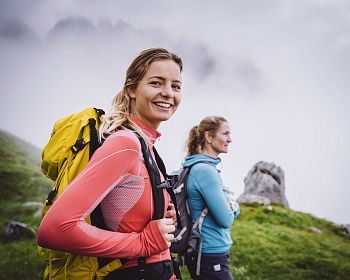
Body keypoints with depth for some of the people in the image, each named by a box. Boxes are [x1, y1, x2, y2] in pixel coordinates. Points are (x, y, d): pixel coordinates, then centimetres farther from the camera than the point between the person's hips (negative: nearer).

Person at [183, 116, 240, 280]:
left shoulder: (201, 167, 9)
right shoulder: (205, 170, -20)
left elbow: (234, 210, 13)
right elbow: (226, 219, -21)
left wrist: (231, 205, -9)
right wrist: (230, 207, 0)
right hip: (211, 256, -9)